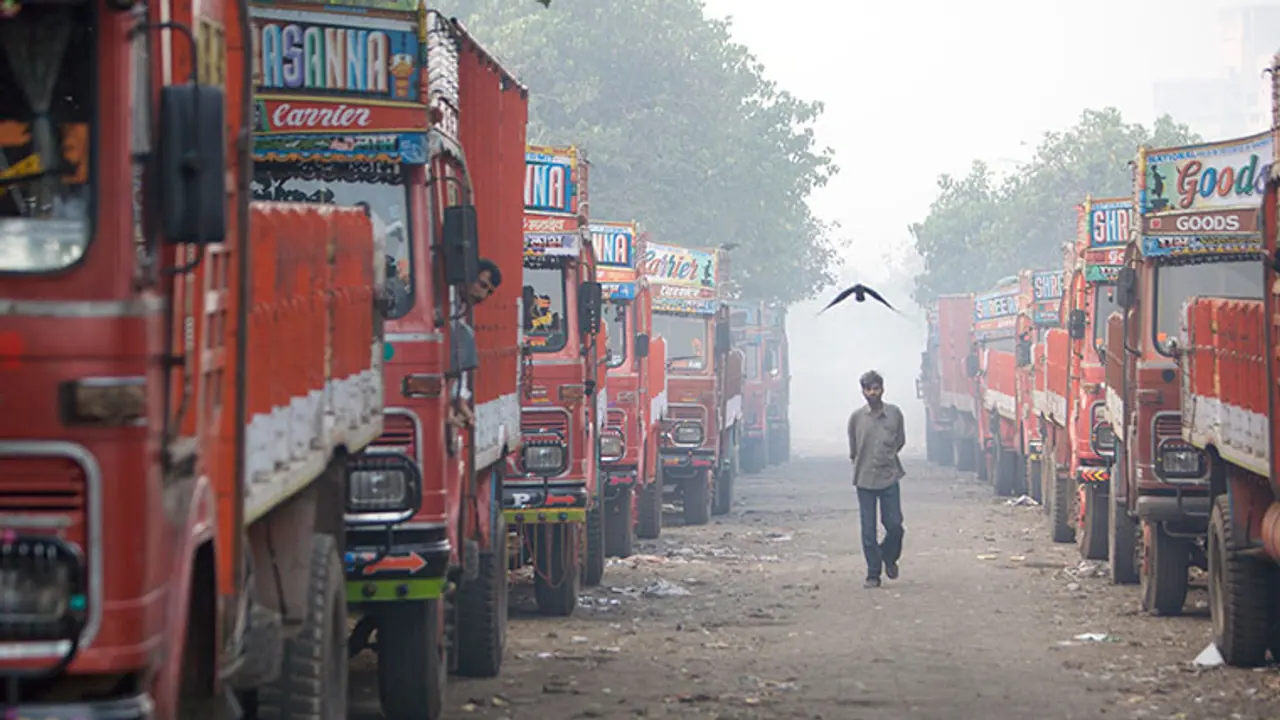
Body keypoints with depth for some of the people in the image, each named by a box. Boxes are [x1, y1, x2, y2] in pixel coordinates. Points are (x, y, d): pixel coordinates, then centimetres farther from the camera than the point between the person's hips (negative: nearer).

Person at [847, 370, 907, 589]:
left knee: (894, 525, -2)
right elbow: (853, 449, 11)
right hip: (865, 480, 0)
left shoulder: (894, 413, 1)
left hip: (889, 478, 0)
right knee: (868, 530, 0)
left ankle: (889, 557, 27)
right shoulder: (857, 417, -1)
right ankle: (873, 574, 10)